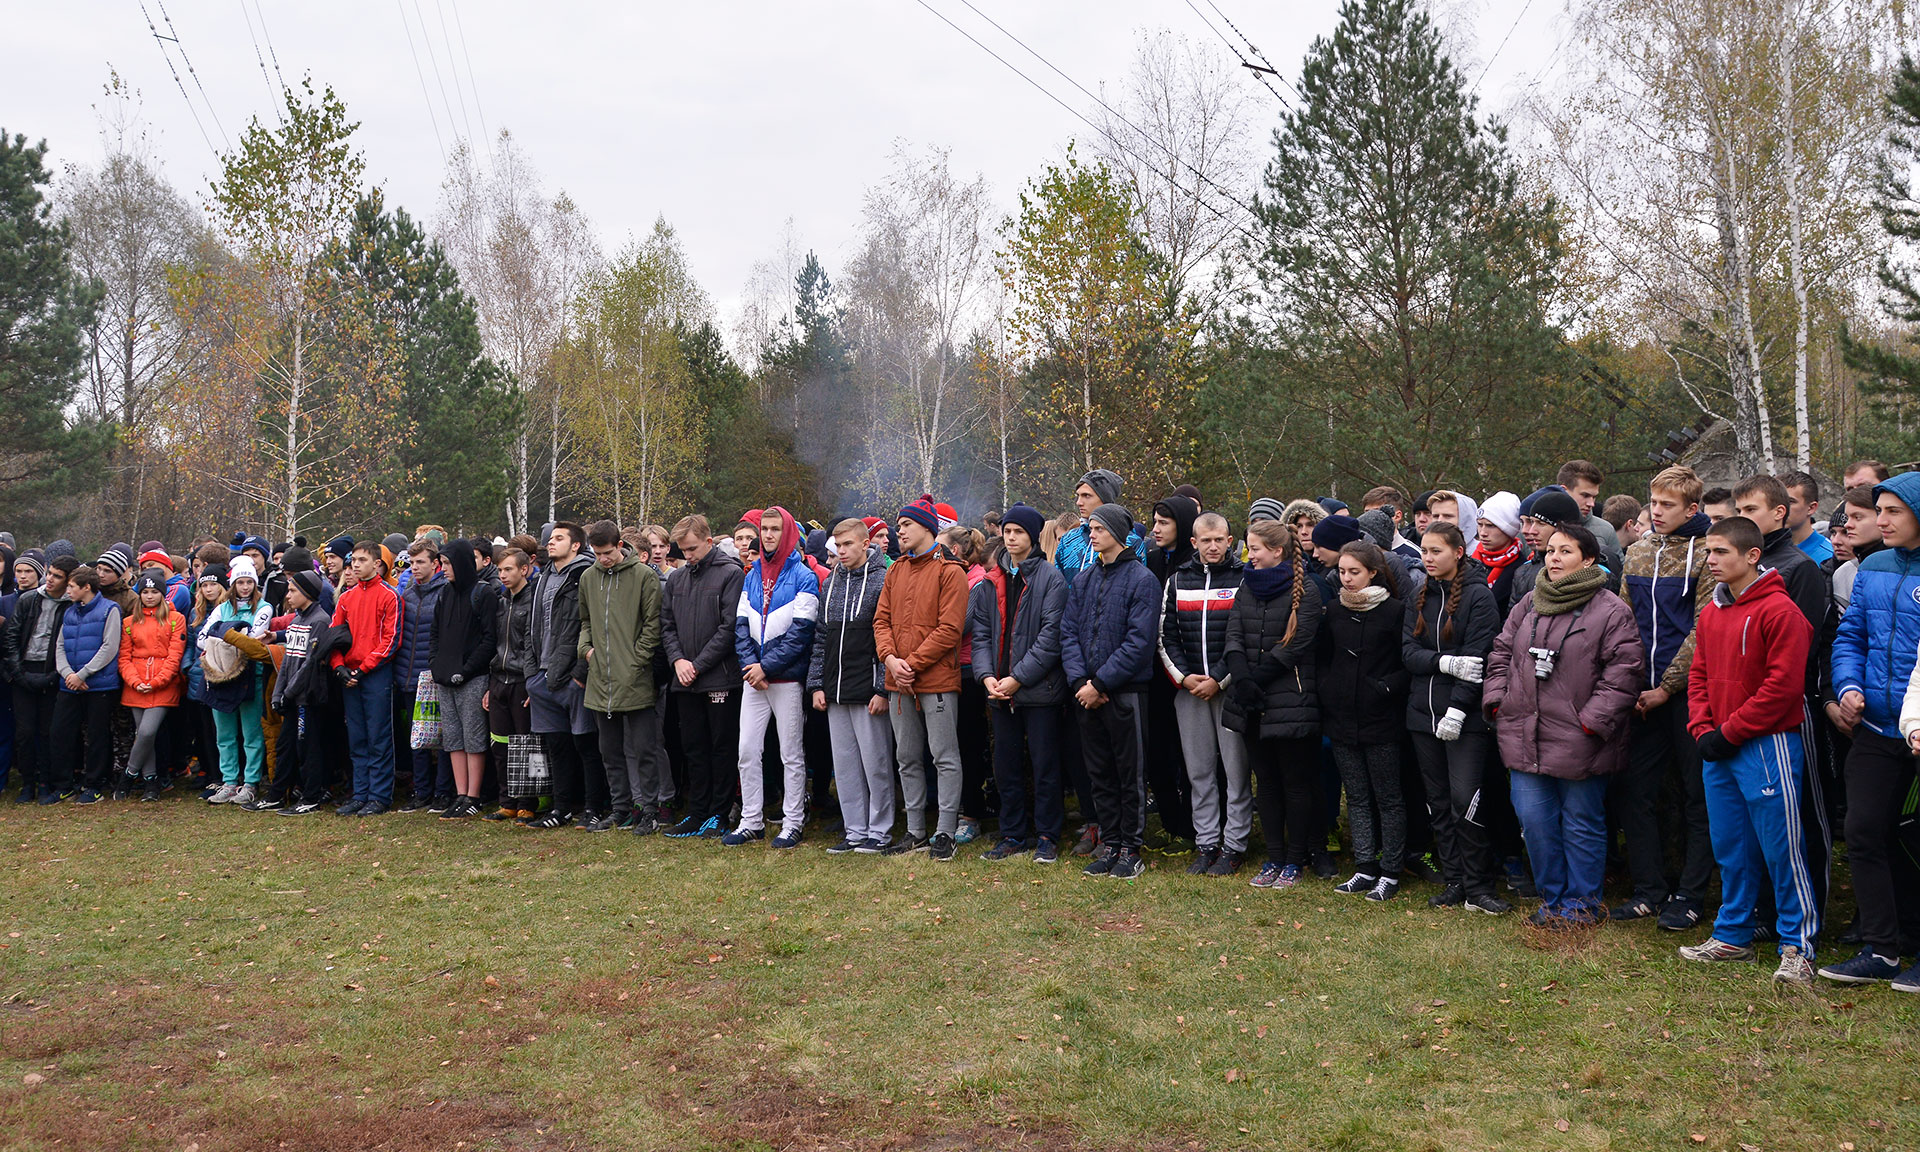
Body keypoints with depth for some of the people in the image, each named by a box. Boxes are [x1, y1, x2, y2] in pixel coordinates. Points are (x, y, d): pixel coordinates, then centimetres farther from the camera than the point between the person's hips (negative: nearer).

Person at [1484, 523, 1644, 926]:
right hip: (1525, 736, 5)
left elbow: (1623, 672, -11)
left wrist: (1593, 720, -16)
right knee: (1534, 820, 8)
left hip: (1580, 742, -5)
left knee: (1581, 824, 7)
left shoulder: (1611, 611, -7)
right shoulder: (1528, 605, 11)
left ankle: (1583, 900, 23)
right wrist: (1497, 702, 6)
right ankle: (1552, 899, 24)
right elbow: (1501, 654, 17)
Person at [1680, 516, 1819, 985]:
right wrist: (1703, 729, 0)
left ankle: (1797, 946, 9)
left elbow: (1784, 684, -17)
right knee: (1730, 848, 14)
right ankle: (1733, 935, 25)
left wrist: (1730, 732, -14)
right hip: (1719, 751, 7)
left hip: (1767, 747, -7)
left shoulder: (1779, 610, -13)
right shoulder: (1711, 612, 12)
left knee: (1781, 849, -1)